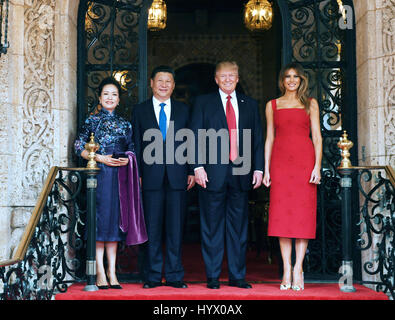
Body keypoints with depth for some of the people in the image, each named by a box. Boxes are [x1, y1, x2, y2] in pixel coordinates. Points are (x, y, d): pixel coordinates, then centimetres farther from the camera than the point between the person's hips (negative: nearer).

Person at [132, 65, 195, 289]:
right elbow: (137, 145, 7)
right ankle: (153, 276, 10)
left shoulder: (184, 110, 12)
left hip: (177, 176, 1)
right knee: (153, 227, 2)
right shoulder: (140, 111, 10)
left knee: (176, 228, 2)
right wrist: (136, 174, 0)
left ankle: (175, 275, 9)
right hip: (151, 176, 0)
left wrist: (192, 171, 2)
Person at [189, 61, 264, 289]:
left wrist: (258, 168, 3)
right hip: (213, 174, -2)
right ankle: (213, 276, 10)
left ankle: (237, 276, 14)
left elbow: (258, 139, 12)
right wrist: (198, 166, -8)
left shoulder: (250, 104, 14)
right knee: (212, 226, 2)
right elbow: (196, 136, 2)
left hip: (241, 174, 2)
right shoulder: (203, 102, 8)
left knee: (239, 226, 6)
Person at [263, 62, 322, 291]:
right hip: (280, 162, 1)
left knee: (303, 212, -4)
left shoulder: (310, 103, 10)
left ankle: (298, 268, -1)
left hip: (304, 160, -1)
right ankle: (287, 271, 2)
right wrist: (266, 169, 5)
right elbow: (270, 138, 12)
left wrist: (317, 166, -6)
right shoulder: (273, 105, 14)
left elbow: (317, 136, 5)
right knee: (282, 214, -3)